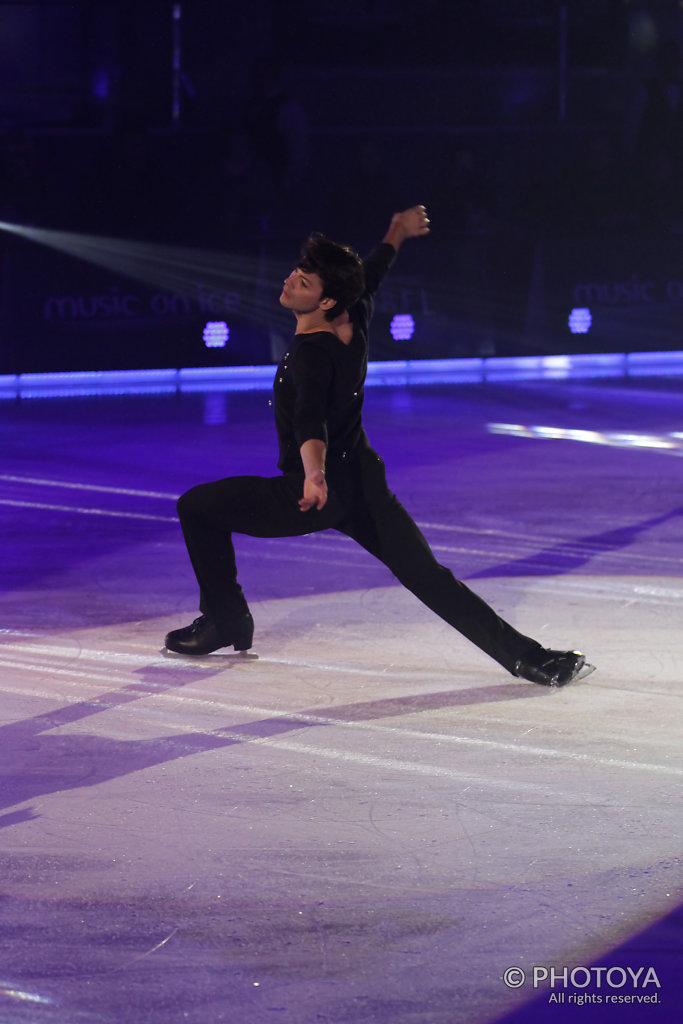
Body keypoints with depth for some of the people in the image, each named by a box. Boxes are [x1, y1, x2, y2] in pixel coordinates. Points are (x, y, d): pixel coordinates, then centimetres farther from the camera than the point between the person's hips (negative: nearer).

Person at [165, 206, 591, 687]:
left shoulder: (310, 354, -23)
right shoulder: (355, 322, -3)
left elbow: (311, 420, -42)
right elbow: (371, 273, 19)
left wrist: (314, 474, -60)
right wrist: (397, 236, 40)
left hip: (320, 491, -7)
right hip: (363, 482, 7)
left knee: (197, 507, 5)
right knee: (429, 578, 5)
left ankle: (227, 621, 15)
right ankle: (528, 656, -6)